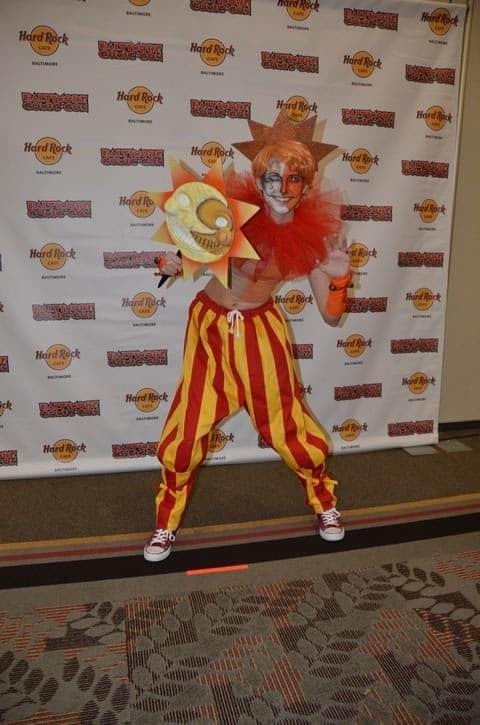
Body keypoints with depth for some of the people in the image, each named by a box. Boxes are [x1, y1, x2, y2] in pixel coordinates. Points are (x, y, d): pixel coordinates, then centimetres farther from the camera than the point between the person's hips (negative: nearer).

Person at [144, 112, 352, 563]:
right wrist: (174, 264, -23)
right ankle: (167, 523, 25)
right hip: (210, 324, 0)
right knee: (186, 429, 1)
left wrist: (339, 277, -25)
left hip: (260, 331, 1)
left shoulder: (313, 236, -11)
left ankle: (325, 503, 35)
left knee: (288, 425, 6)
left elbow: (331, 316, -6)